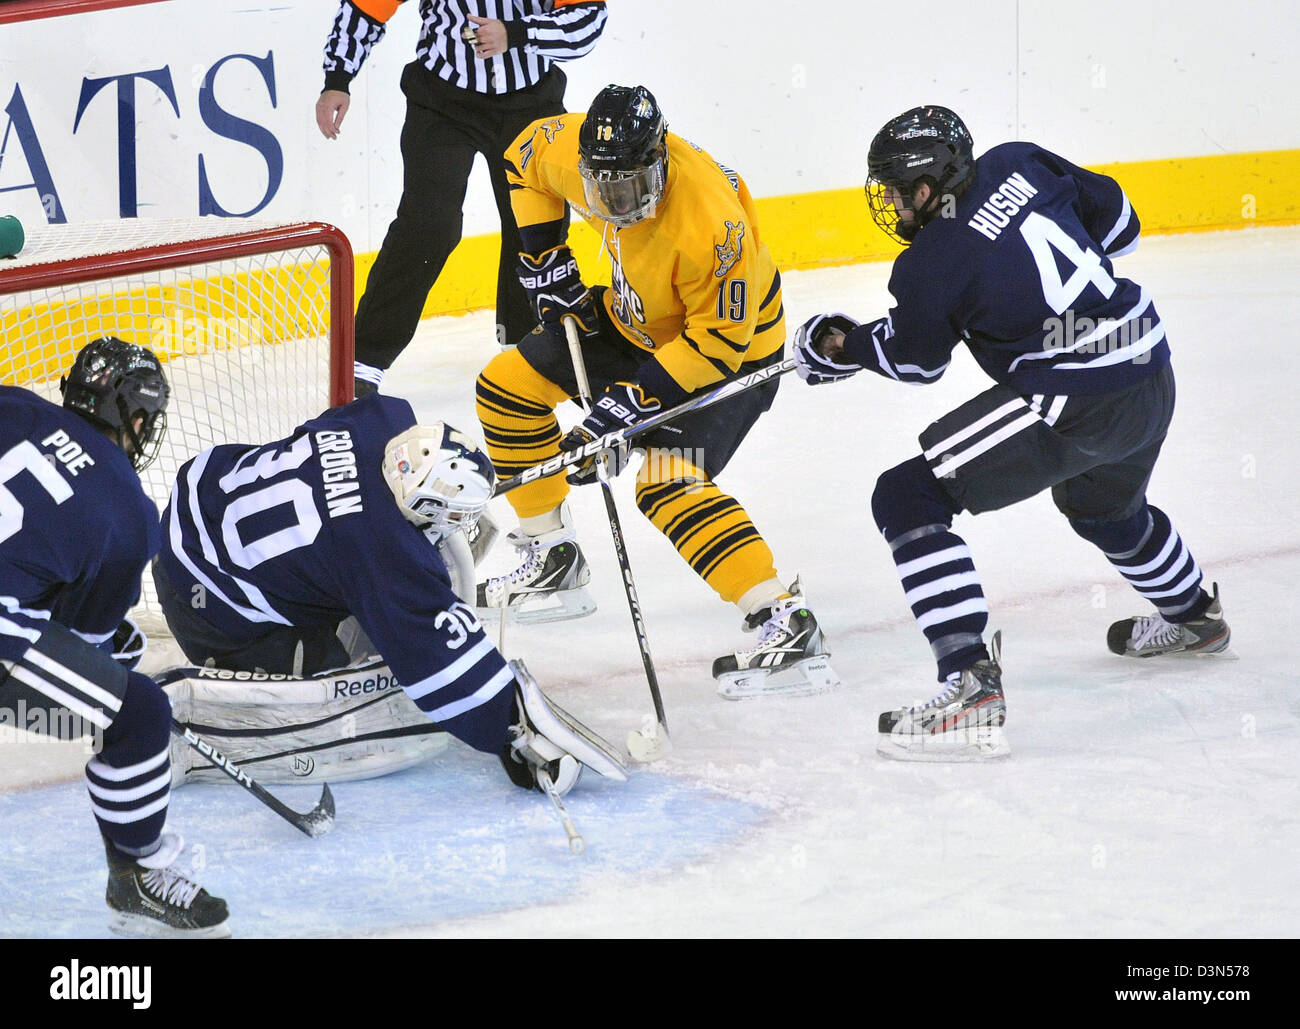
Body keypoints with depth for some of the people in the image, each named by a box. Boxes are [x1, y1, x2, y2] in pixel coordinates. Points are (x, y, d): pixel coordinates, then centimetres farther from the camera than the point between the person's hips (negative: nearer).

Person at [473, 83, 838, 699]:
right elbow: (526, 154, 5)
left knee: (668, 485, -26)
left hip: (730, 349, -8)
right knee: (508, 387, 8)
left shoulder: (709, 225, -39)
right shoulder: (572, 151, -20)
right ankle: (554, 564, 20)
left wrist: (633, 399, -33)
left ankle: (786, 625, -30)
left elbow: (718, 343, -30)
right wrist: (544, 258, 1)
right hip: (636, 320, 8)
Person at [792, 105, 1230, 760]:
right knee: (1102, 505, 39)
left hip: (1076, 401, -9)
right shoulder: (1017, 165, 4)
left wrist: (838, 347, 21)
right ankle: (1193, 617, 66)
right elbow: (1114, 218, 16)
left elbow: (914, 360, 5)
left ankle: (971, 687, -19)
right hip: (1151, 371, 9)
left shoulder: (934, 263, -13)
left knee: (908, 498, -8)